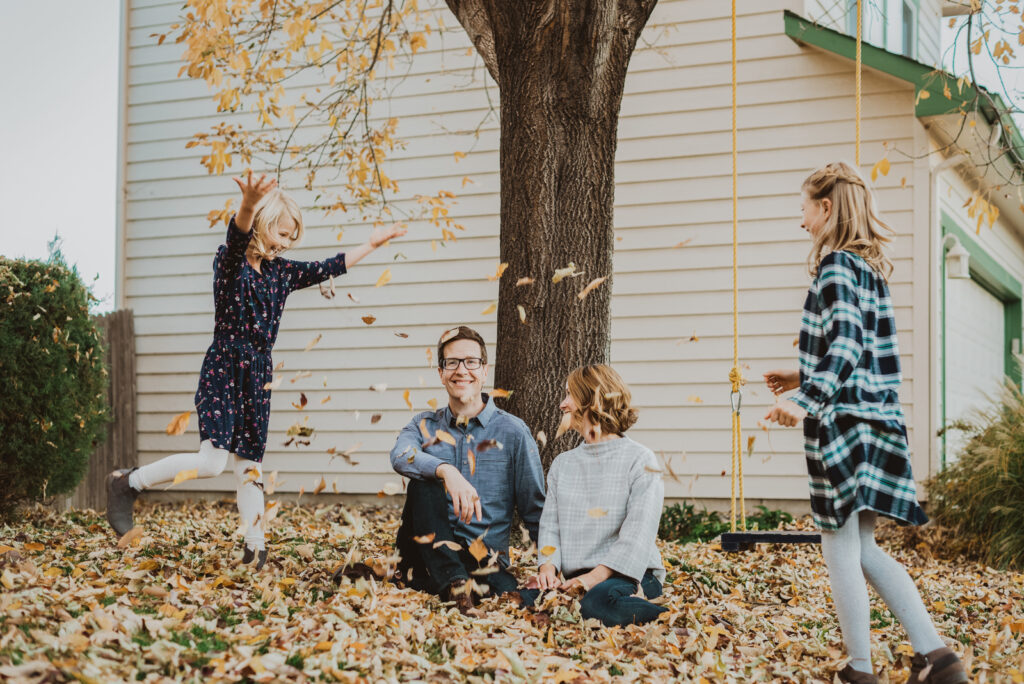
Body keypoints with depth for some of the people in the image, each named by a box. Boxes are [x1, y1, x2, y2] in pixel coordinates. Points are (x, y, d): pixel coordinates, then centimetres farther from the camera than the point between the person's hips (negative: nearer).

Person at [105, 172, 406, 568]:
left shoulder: (280, 272, 12)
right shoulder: (231, 262, -8)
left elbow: (330, 268, 23)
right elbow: (238, 238, -31)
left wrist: (372, 244, 27)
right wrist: (248, 206, -54)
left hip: (258, 376, 7)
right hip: (223, 370, -7)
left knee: (249, 464, 10)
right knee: (213, 461, -16)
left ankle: (254, 548, 15)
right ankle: (128, 483, 1)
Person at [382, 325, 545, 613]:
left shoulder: (512, 432, 4)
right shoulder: (425, 426, 9)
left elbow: (535, 511, 6)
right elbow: (400, 457, -16)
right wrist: (446, 471, -36)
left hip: (484, 561, -2)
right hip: (427, 555, 2)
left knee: (508, 591, -36)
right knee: (424, 479, -27)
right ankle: (454, 583, -28)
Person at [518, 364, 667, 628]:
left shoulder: (639, 459, 1)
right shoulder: (562, 464, 21)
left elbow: (639, 533, -9)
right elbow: (550, 524, 12)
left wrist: (595, 576, -21)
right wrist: (547, 567, -9)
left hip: (628, 574, -5)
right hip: (576, 579, 5)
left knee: (597, 602, -39)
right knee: (528, 598, -27)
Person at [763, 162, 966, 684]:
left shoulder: (837, 264, -9)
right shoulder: (872, 268, 18)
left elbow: (845, 342, -22)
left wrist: (807, 400, -30)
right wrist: (805, 377, 27)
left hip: (843, 421, -9)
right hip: (877, 419, 9)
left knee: (840, 549, -1)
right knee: (862, 548, 14)